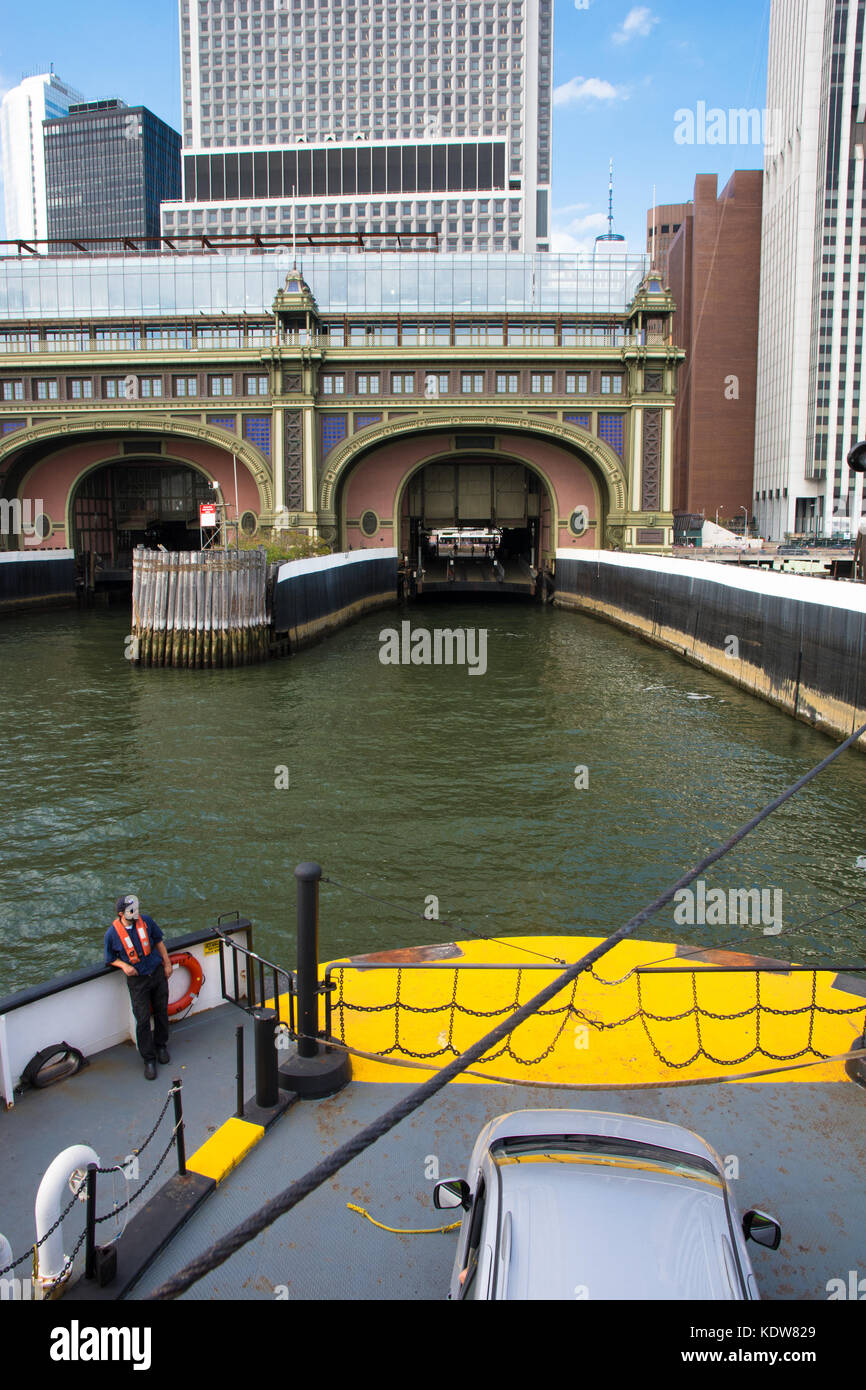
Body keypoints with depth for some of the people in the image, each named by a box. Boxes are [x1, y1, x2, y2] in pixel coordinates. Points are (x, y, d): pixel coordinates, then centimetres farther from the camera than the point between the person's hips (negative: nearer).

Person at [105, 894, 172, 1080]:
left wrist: (167, 963, 6)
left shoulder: (146, 921, -7)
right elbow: (110, 959, 1)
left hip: (157, 973, 3)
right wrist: (124, 965, -18)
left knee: (161, 1012, 14)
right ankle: (149, 1059, 12)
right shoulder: (112, 934, -13)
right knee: (143, 1020, -2)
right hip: (137, 980, -3)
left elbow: (158, 941, 8)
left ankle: (161, 1045, 37)